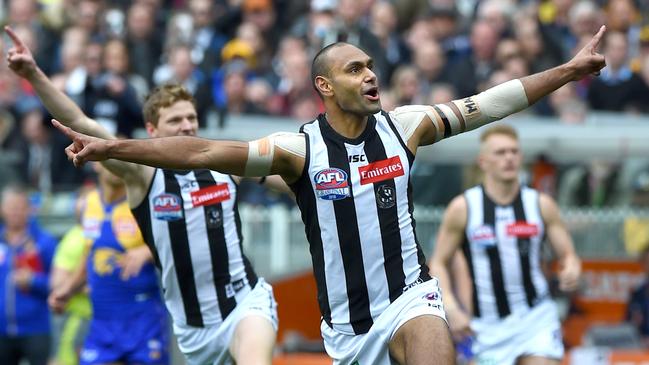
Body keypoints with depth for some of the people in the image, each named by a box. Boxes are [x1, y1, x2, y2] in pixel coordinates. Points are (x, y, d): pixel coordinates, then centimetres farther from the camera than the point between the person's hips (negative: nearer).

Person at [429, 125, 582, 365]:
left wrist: (572, 271, -17)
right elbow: (439, 263, 3)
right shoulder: (463, 208, -2)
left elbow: (568, 255, 8)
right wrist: (451, 309, -12)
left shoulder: (541, 205, 3)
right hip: (488, 326, -1)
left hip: (536, 317, 1)